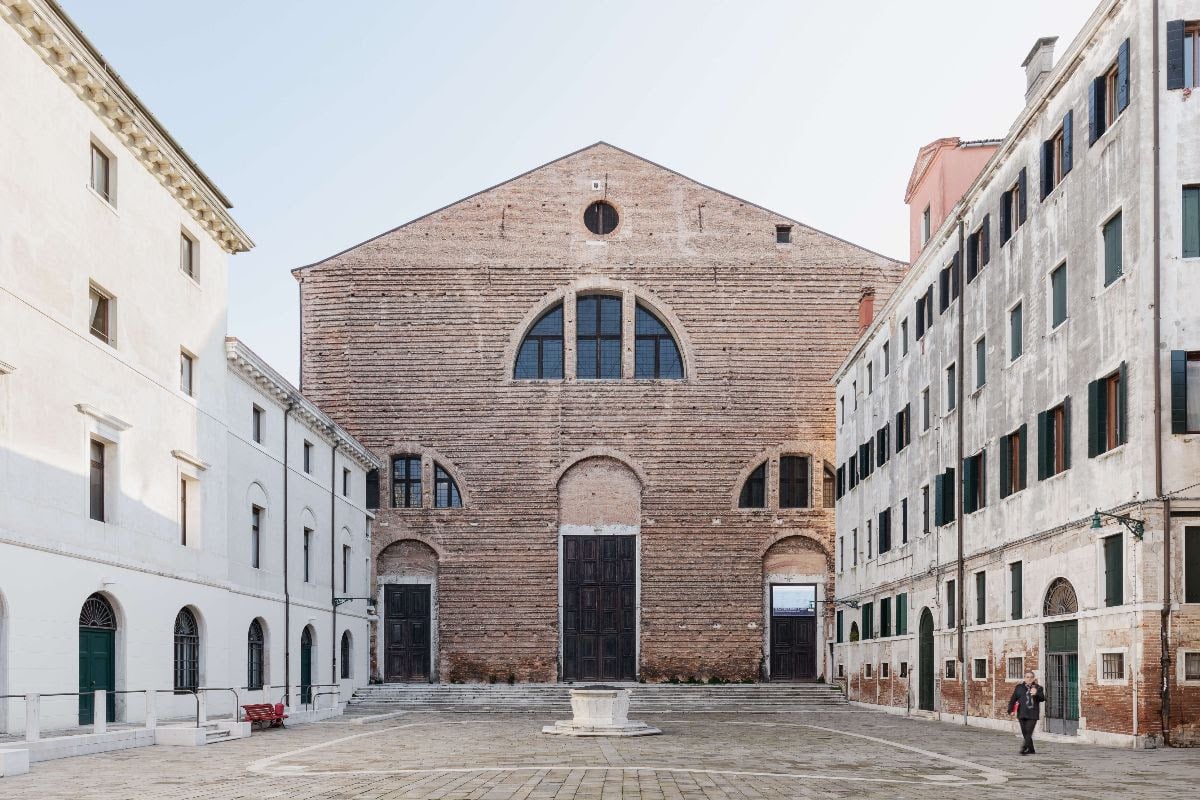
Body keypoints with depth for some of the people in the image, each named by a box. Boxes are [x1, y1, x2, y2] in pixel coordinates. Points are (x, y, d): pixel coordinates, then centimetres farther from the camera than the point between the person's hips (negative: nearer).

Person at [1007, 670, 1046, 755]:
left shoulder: (1038, 688, 5)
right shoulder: (1019, 687, 10)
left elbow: (1042, 699, -7)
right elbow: (1013, 699, 10)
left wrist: (1036, 694, -27)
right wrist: (1010, 710, 1)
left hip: (1032, 715, -3)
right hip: (1022, 714, 3)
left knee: (1028, 732, -13)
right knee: (1025, 733, 6)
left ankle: (1024, 747, -20)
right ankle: (1031, 749, 17)